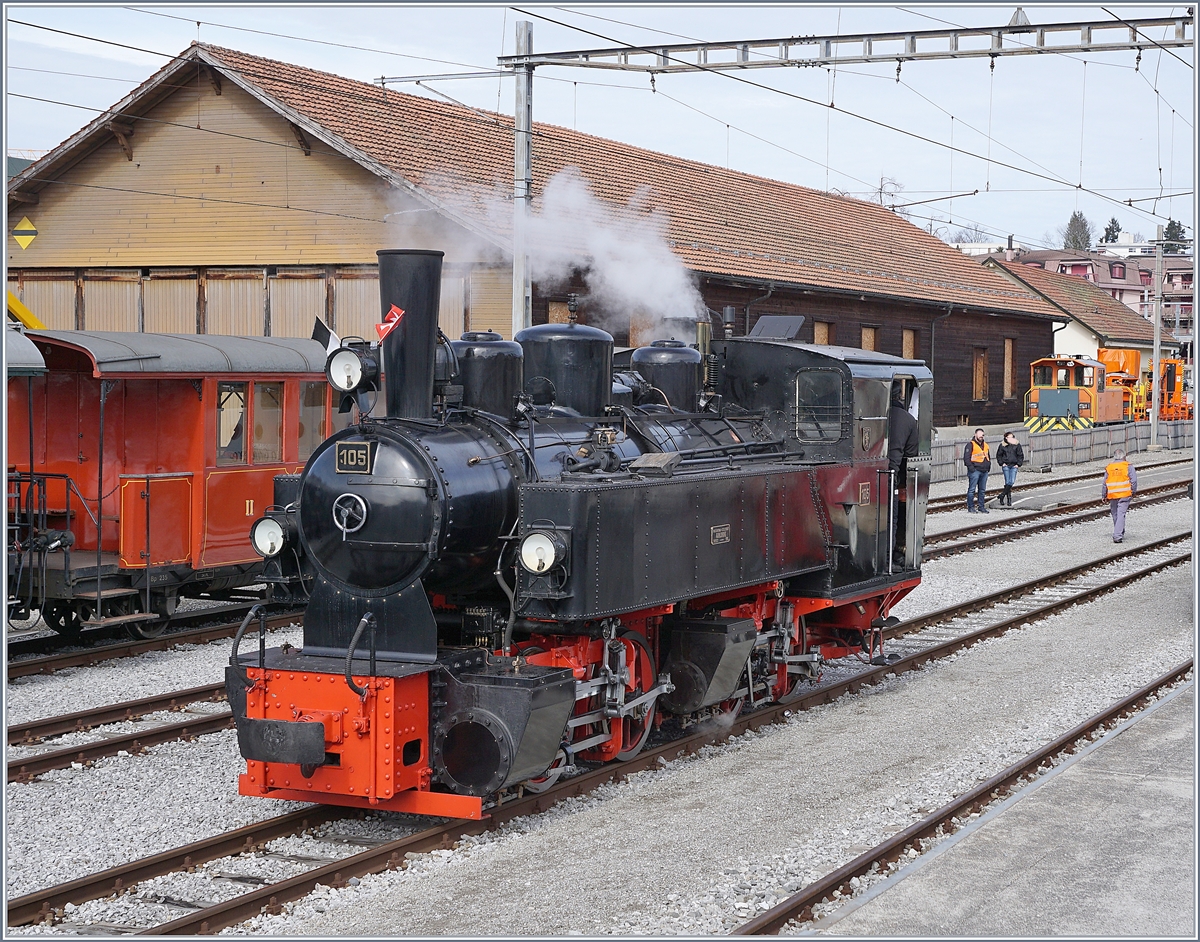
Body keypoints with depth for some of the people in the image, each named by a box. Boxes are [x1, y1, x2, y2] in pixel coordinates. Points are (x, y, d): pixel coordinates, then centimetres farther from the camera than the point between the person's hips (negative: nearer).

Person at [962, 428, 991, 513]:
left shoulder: (986, 445, 18)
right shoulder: (971, 445, -4)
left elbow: (988, 457, 28)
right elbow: (966, 457, -10)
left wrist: (988, 466, 15)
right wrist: (971, 467, -16)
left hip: (984, 471, 7)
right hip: (975, 471, -7)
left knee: (982, 490, 10)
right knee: (972, 489, -6)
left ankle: (981, 507, 16)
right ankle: (970, 508, -3)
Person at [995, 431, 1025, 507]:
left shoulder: (1017, 445, 4)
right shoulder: (1003, 446, 2)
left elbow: (1021, 455, 10)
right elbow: (998, 455, 12)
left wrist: (1018, 464, 1)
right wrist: (1001, 463, 1)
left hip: (1014, 466, 1)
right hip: (1006, 465, -1)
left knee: (1012, 482, -7)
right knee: (1008, 482, -6)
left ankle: (1002, 496, 5)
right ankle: (1009, 498, 4)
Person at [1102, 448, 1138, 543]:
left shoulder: (1109, 467, 6)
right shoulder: (1128, 466, -3)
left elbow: (1104, 483, 8)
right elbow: (1134, 480, -7)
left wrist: (1103, 495, 16)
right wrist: (1133, 492, 5)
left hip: (1112, 495, 3)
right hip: (1124, 495, -3)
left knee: (1115, 514, 17)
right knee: (1121, 514, -6)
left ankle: (1119, 534, 30)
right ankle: (1118, 536, -16)